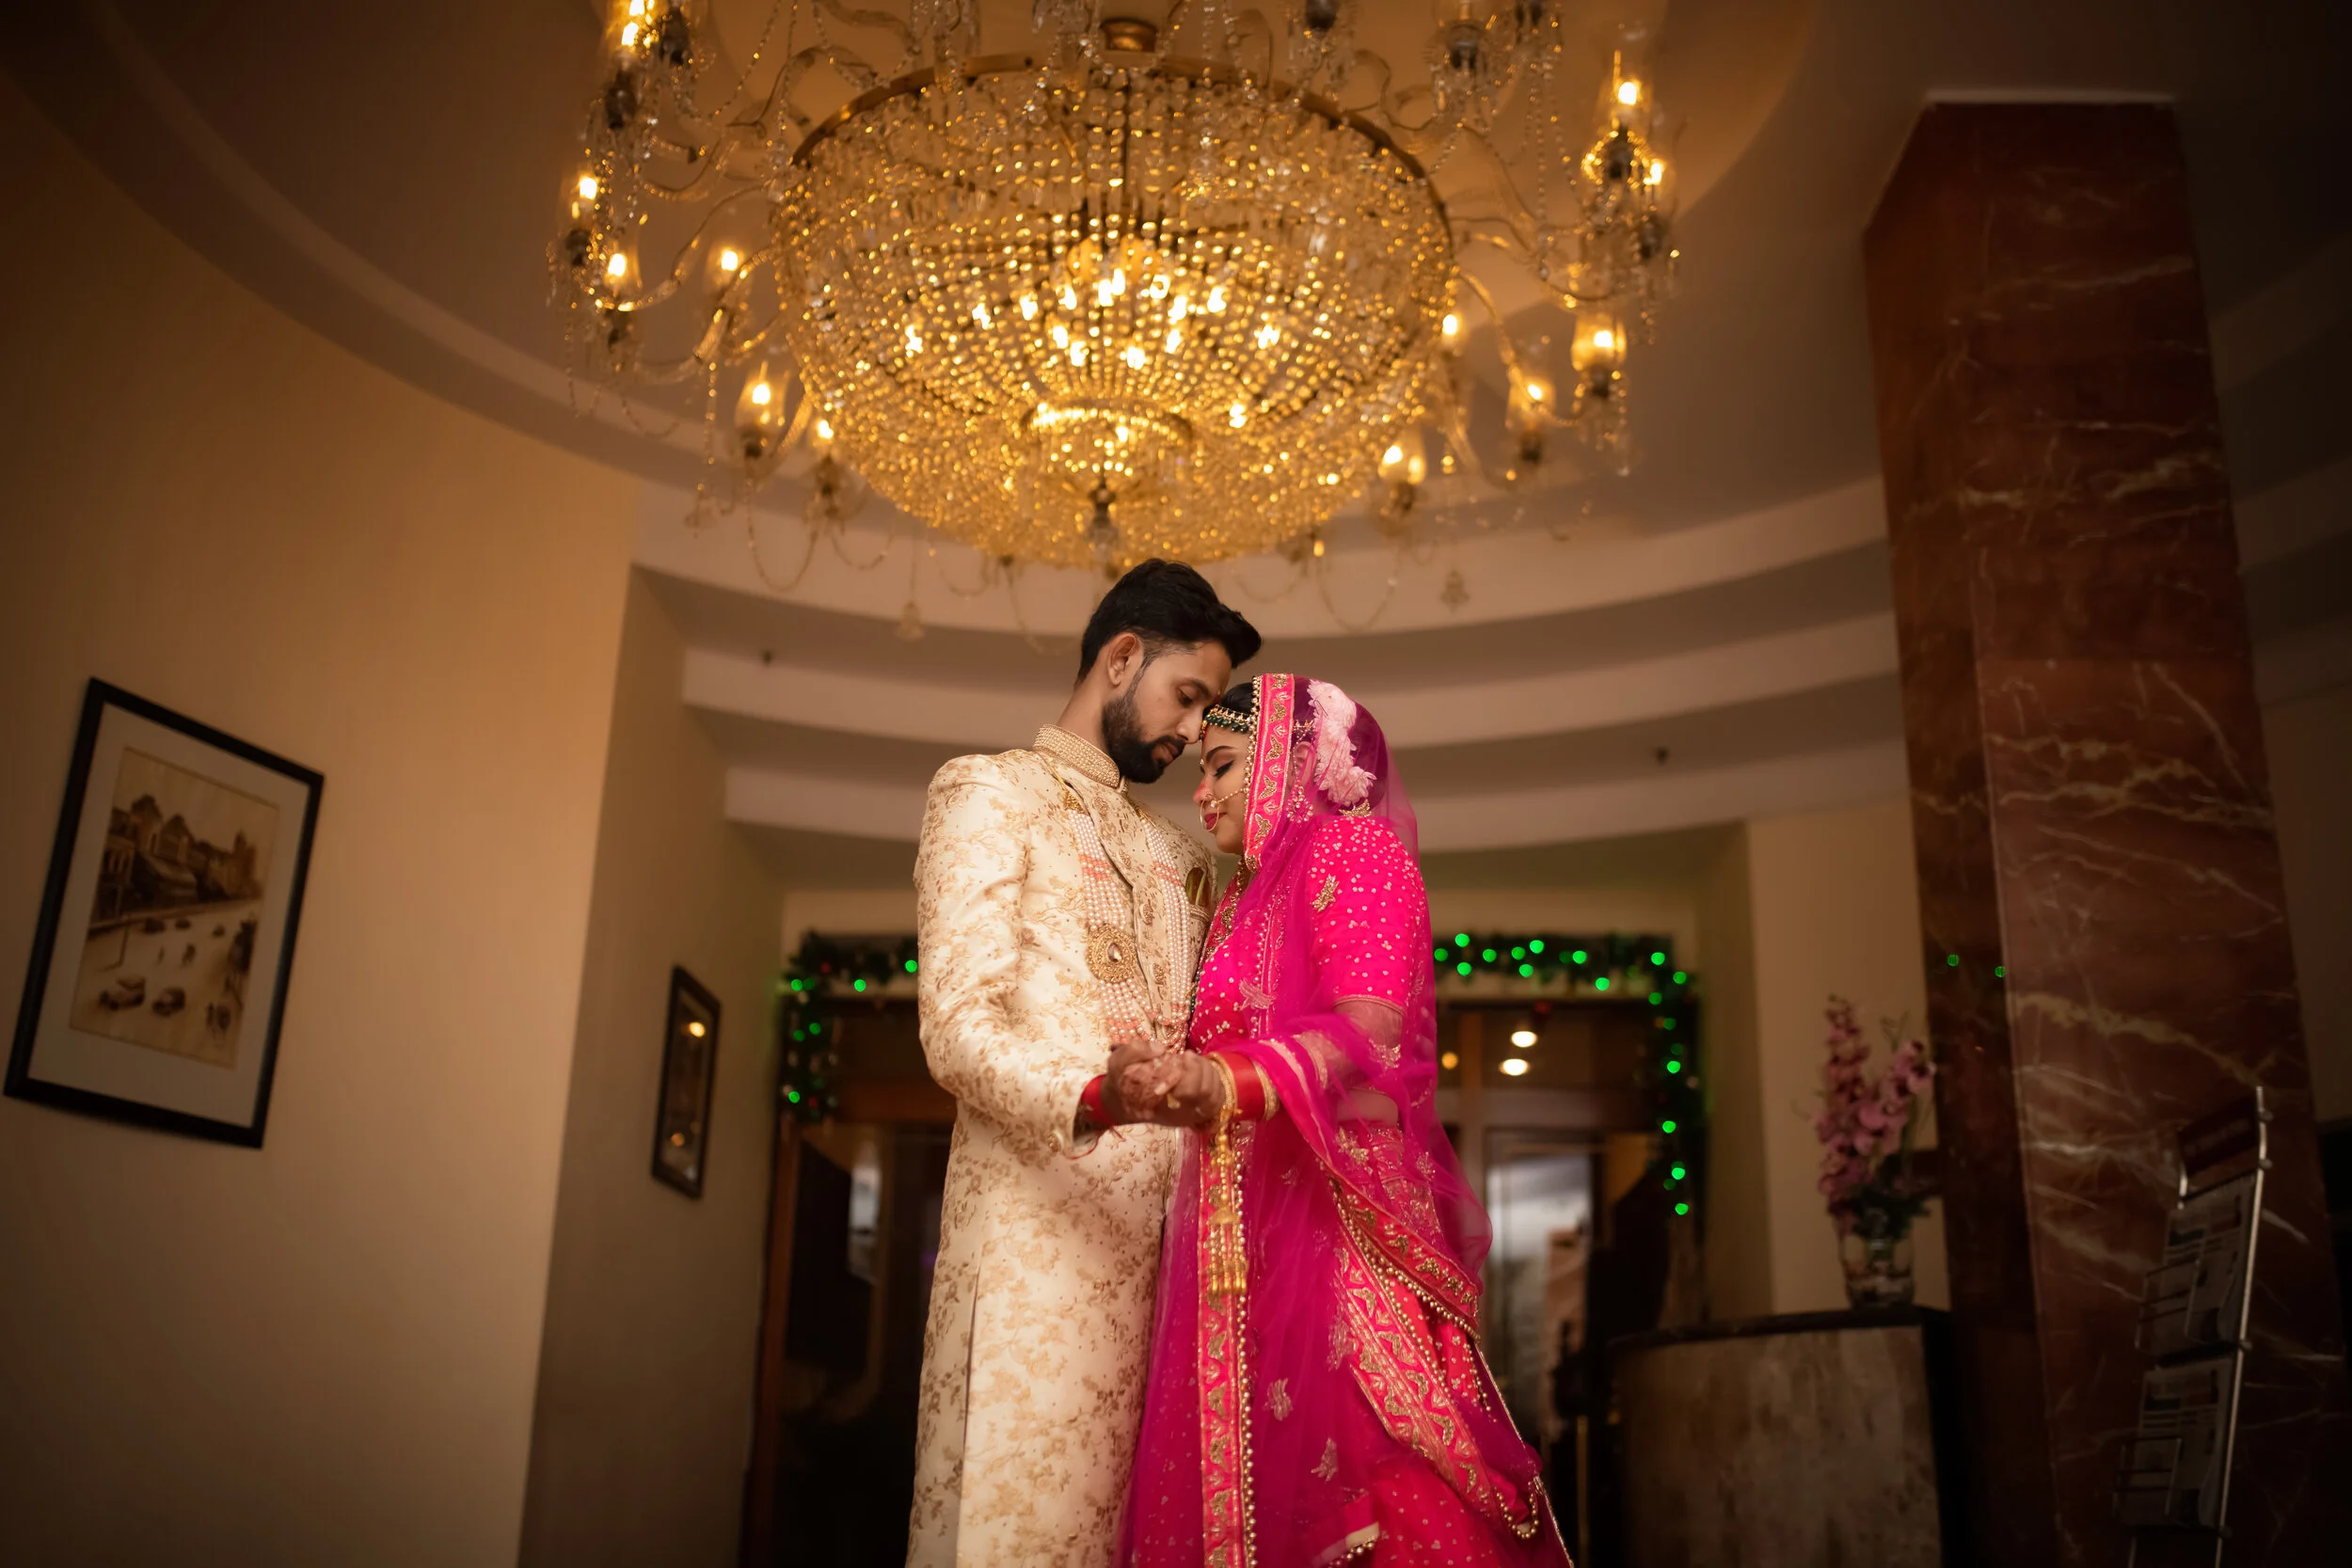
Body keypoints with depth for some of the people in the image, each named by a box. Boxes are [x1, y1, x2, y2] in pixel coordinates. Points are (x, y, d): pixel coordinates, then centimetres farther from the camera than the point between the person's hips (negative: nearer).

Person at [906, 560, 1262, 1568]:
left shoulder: (1174, 854, 27)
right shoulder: (989, 792, 5)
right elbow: (958, 1024, -9)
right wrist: (1094, 1099, -27)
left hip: (1159, 1229, 6)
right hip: (1041, 1214, -6)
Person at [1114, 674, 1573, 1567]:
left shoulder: (1350, 846, 1)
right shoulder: (1243, 898, 25)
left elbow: (1369, 1034, -16)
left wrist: (1228, 1086, -30)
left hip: (1337, 1215, -7)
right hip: (1246, 1237, 7)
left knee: (1353, 1492, -12)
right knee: (1237, 1493, 1)